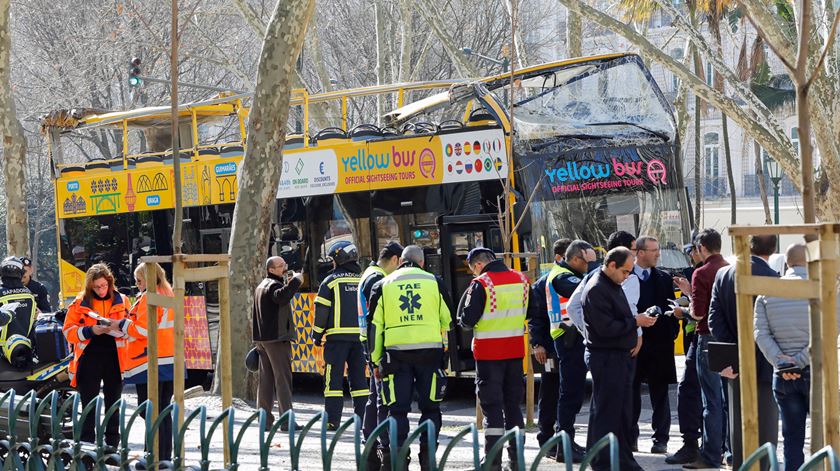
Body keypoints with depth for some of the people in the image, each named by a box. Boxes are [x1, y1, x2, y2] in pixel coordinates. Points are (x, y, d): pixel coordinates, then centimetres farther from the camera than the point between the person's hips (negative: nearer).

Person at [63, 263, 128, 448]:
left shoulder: (121, 301, 5)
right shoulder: (80, 303, 1)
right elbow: (69, 331, -1)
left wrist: (119, 327, -17)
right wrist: (91, 331, -17)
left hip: (114, 358, 1)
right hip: (89, 358, -1)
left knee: (113, 406, 8)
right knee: (89, 406, 0)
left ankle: (112, 446, 15)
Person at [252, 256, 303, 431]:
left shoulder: (262, 285, 20)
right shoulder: (274, 285, -13)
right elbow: (281, 296, -37)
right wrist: (295, 281, -29)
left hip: (262, 339, 10)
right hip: (277, 338, -10)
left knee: (266, 379, 11)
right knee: (283, 379, -8)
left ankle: (265, 420, 13)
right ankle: (286, 421, -11)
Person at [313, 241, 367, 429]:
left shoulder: (331, 281, -2)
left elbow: (321, 310, -4)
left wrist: (317, 334, 5)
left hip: (337, 336, -4)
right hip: (360, 336, 4)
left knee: (334, 378, -1)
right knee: (359, 377, 10)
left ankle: (332, 420, -5)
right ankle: (363, 419, 7)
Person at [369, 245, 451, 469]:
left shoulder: (383, 285, 9)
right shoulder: (434, 282, 8)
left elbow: (375, 325, 7)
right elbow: (446, 319, 12)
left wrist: (376, 361, 12)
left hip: (396, 352, 0)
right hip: (429, 349, 0)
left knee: (398, 409, 3)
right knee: (430, 408, 8)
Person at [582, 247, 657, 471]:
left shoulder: (614, 285, 16)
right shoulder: (596, 290, -17)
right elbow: (606, 328, -22)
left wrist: (639, 318, 9)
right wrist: (636, 322, -16)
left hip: (621, 356, 10)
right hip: (605, 357, -10)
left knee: (622, 412, 13)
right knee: (607, 412, -5)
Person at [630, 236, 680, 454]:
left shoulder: (664, 279, 11)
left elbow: (670, 309, 11)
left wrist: (672, 333, 0)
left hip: (659, 342, 2)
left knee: (659, 393, 4)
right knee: (631, 392, 5)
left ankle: (660, 439, 8)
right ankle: (631, 437, 14)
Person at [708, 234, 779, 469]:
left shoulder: (723, 275, 0)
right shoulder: (772, 278, -15)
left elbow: (714, 319, -5)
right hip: (765, 363, -5)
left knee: (738, 425, 13)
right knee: (765, 427, 3)